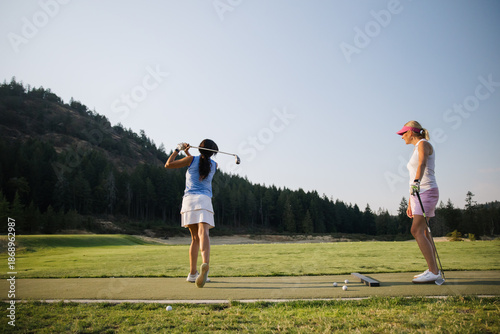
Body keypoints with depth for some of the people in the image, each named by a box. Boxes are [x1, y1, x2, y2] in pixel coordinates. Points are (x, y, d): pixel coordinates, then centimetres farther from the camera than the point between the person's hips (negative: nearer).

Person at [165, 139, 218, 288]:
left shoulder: (192, 160, 9)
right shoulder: (214, 165, 16)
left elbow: (168, 164, 13)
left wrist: (177, 150, 24)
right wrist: (187, 153, 42)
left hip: (189, 199, 1)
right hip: (204, 200, -1)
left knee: (195, 238, 10)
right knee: (203, 234, -19)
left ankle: (192, 273, 14)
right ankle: (205, 264, -46)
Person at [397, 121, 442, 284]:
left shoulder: (424, 144, -5)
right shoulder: (417, 149, 22)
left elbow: (422, 164, -27)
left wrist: (416, 182, -45)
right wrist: (410, 203, 22)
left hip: (427, 191, -10)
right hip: (418, 192, 10)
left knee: (416, 230, -16)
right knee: (423, 231, 10)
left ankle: (434, 272, -13)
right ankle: (433, 270, 17)